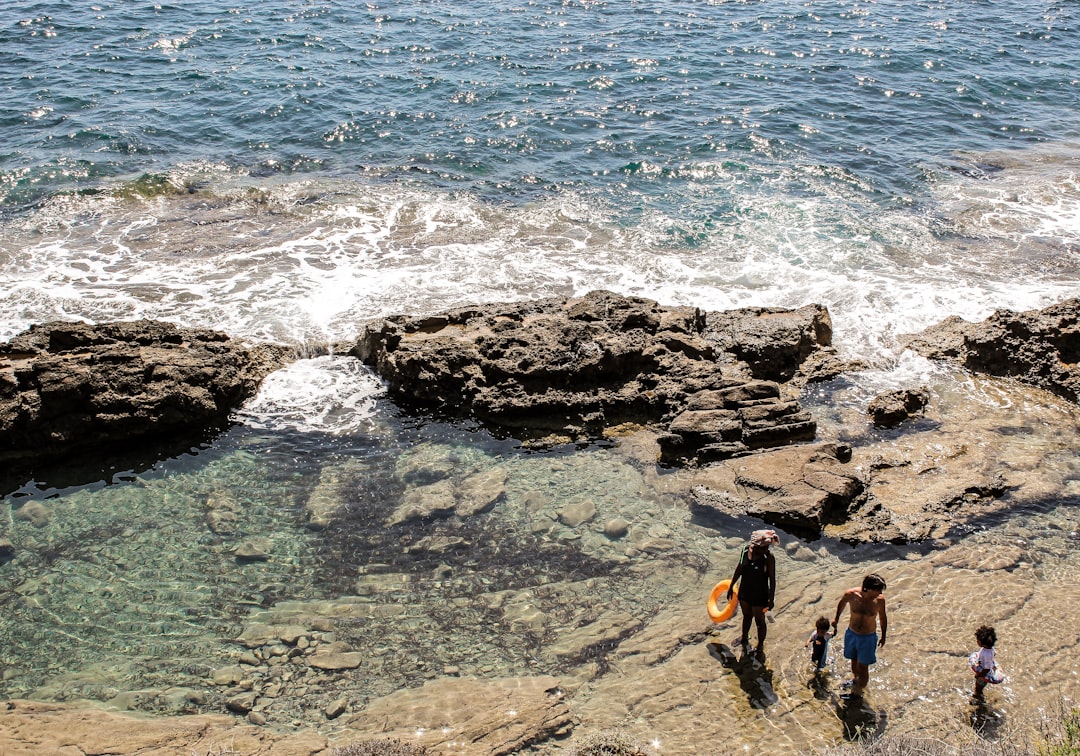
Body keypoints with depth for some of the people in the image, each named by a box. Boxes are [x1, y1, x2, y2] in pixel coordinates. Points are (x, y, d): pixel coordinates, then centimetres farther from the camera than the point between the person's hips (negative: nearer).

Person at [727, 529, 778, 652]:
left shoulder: (769, 557, -25)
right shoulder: (746, 550, -14)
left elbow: (772, 579, -16)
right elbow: (739, 569, 2)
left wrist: (771, 599, -14)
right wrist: (731, 586, 10)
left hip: (759, 595, -4)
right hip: (744, 591, 4)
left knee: (760, 621, 16)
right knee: (746, 616, 28)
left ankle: (760, 646, 39)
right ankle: (744, 638, 53)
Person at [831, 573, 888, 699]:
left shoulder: (880, 600, -21)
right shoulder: (851, 594, -22)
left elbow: (883, 617, -1)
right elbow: (842, 603, 3)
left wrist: (883, 636, 9)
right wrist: (836, 620, 18)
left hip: (868, 637, -2)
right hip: (851, 634, 2)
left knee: (863, 667, 5)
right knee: (854, 660, 24)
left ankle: (857, 692, 22)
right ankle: (855, 680, 50)